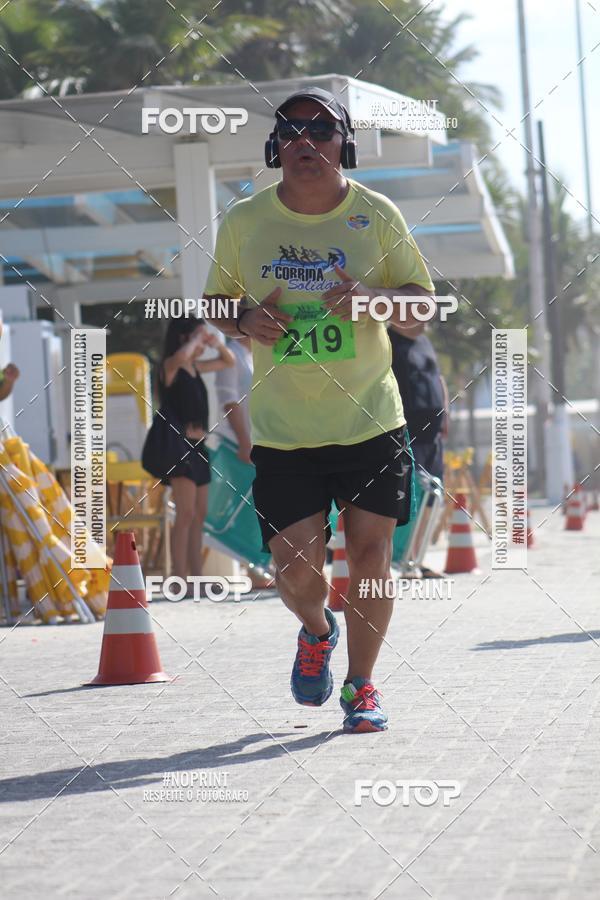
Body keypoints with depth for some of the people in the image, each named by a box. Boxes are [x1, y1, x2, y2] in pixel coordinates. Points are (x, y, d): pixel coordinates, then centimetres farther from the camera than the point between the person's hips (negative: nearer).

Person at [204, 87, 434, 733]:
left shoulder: (376, 215, 0)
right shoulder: (243, 221, 1)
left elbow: (423, 299, 6)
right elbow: (215, 303, 14)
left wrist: (372, 297, -15)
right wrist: (244, 321, -9)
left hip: (371, 420, 0)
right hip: (281, 430, 0)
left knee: (370, 557, 0)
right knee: (296, 569, -4)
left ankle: (361, 684, 19)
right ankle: (316, 631, 31)